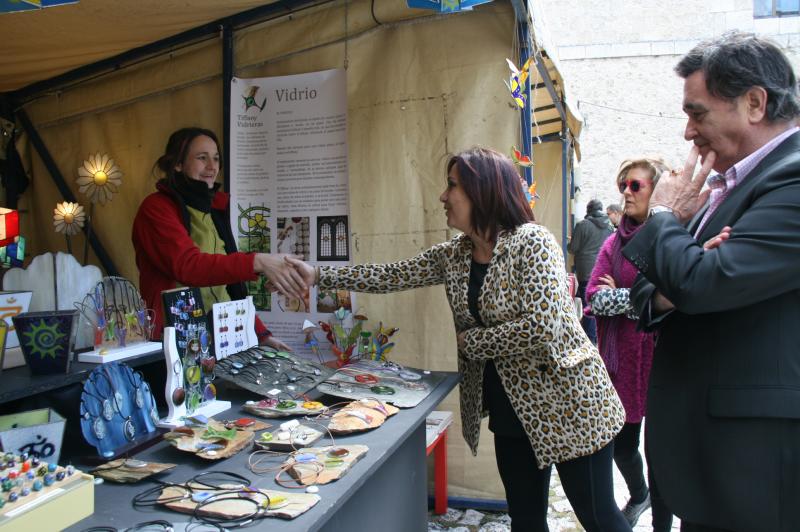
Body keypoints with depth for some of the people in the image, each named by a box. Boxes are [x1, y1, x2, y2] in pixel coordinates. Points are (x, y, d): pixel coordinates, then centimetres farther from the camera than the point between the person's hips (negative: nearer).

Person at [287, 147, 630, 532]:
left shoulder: (532, 243, -17)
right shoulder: (453, 255, 4)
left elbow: (540, 327, -26)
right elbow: (393, 276, 6)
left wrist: (470, 341, -13)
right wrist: (319, 276, 2)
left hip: (564, 401, -6)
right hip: (510, 409, 7)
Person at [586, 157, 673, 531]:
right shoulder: (615, 242, 7)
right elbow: (595, 297, -3)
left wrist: (620, 297, -10)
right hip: (622, 360, 4)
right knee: (621, 442, 15)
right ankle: (638, 495, 46)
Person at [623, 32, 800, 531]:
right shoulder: (725, 186, 11)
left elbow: (705, 282, -28)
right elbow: (649, 295, 11)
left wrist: (664, 216, -10)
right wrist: (660, 296, -12)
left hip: (755, 449, -8)